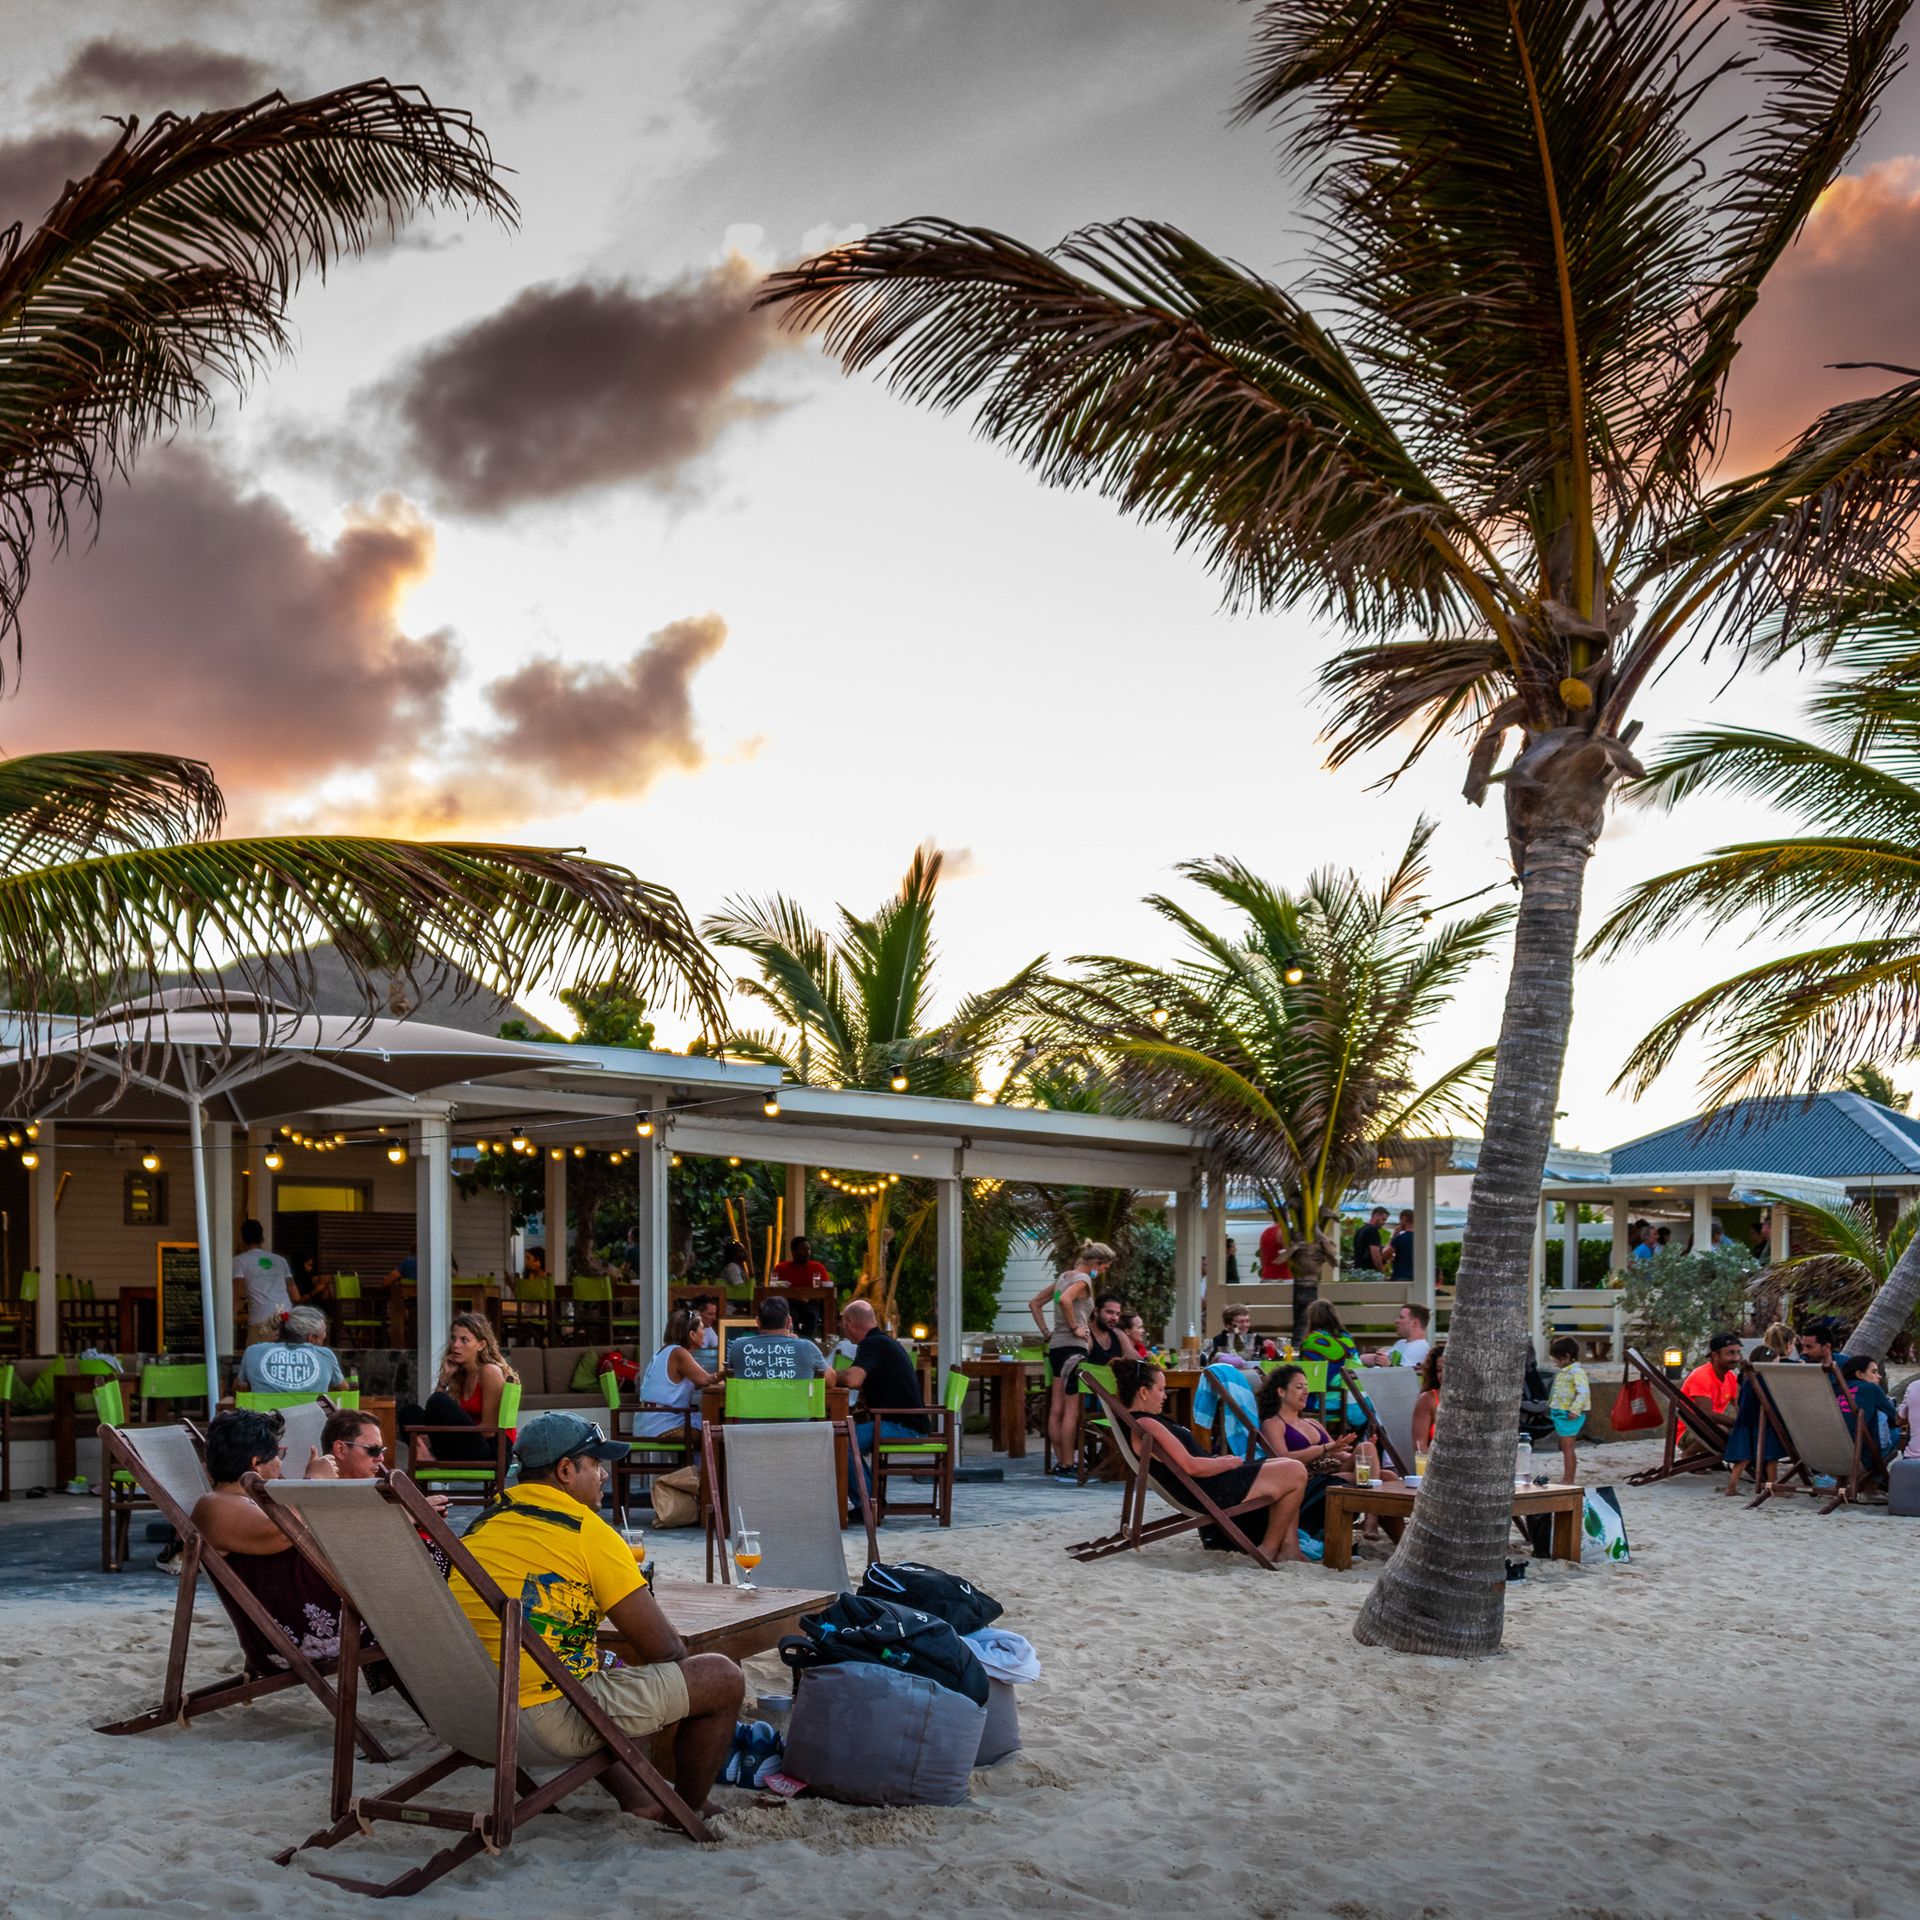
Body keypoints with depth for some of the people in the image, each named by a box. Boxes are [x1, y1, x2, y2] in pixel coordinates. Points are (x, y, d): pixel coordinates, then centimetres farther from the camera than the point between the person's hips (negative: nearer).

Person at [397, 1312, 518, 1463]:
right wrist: (444, 1378, 1)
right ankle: (429, 1459, -24)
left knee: (439, 1402, -23)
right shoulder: (460, 1374, 16)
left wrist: (445, 1436, -14)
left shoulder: (490, 1372, -8)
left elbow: (489, 1429, -13)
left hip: (491, 1454, -8)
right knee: (409, 1411, 0)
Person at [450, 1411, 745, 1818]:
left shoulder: (483, 1524, 13)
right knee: (722, 1677, 2)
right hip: (549, 1721, -8)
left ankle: (637, 1803, 25)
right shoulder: (587, 1531, -8)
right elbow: (663, 1650, -5)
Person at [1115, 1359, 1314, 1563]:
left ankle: (1289, 1546, 10)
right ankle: (1269, 1549, 0)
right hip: (1210, 1495, -12)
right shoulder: (1145, 1425, -20)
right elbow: (1191, 1466, -23)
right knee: (1295, 1473, -10)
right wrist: (1228, 1463, -9)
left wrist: (1219, 1460, 5)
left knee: (1288, 1465, 17)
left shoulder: (1150, 1422, 15)